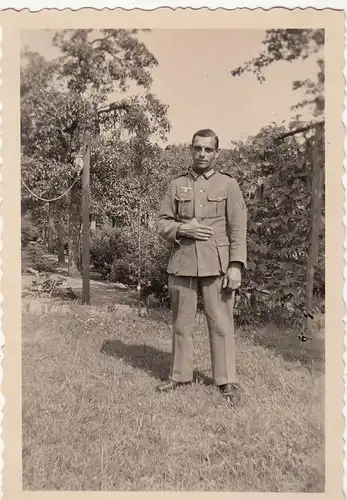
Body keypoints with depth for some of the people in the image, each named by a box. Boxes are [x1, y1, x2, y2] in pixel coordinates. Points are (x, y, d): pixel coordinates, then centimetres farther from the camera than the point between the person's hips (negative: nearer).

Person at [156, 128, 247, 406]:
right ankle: (180, 375, 24)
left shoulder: (228, 184, 4)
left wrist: (236, 265, -10)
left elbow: (238, 228, -1)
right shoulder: (177, 185, 10)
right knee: (181, 322, 10)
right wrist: (181, 229, -10)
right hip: (182, 262, 3)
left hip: (217, 265, -2)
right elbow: (162, 223, 11)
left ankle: (228, 381, 12)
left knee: (221, 323, 0)